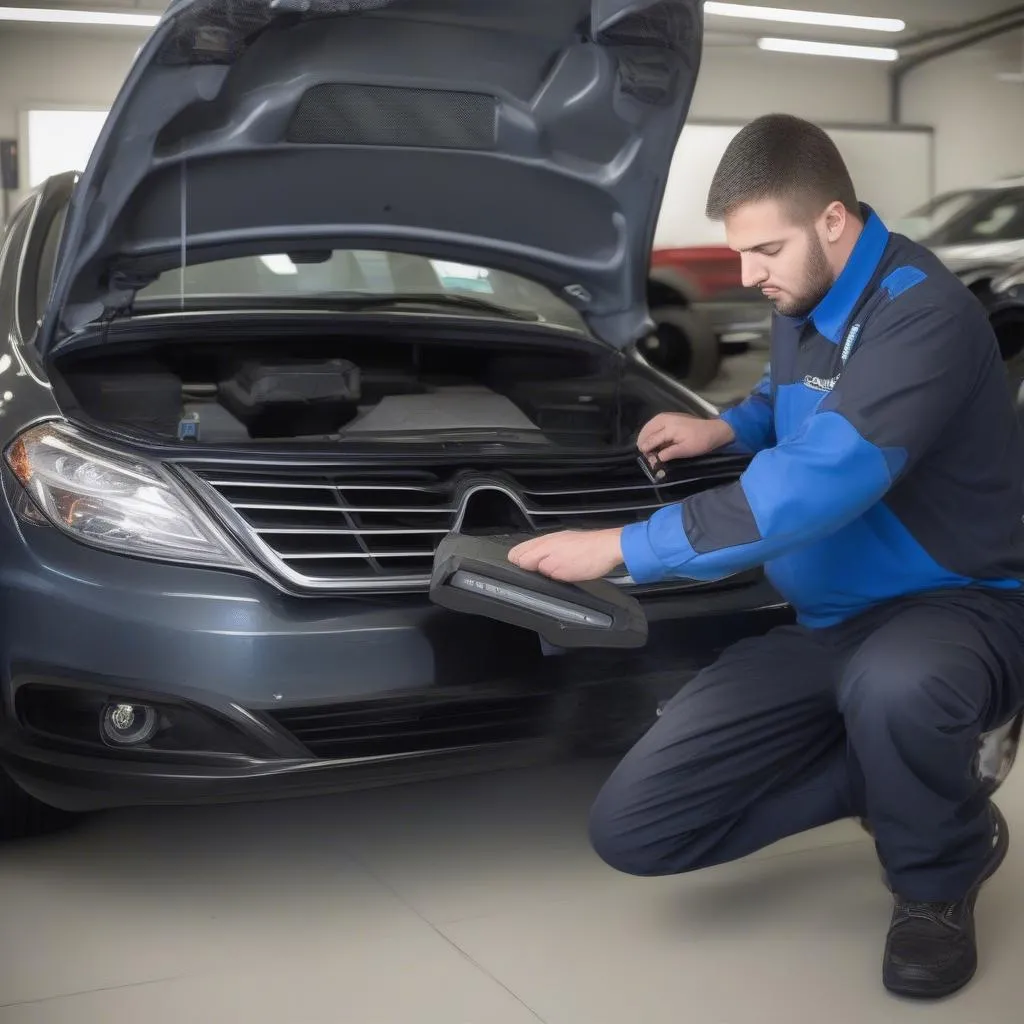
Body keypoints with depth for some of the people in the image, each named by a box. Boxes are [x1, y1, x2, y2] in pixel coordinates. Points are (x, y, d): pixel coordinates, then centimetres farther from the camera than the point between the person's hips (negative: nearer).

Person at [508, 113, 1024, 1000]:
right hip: (826, 624, 7)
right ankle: (890, 774, 11)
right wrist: (730, 427, 9)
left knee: (895, 689, -47)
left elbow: (816, 485, -33)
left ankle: (939, 876, -10)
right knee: (634, 829, -5)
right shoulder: (800, 302, 7)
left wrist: (623, 548, -31)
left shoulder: (921, 312, -22)